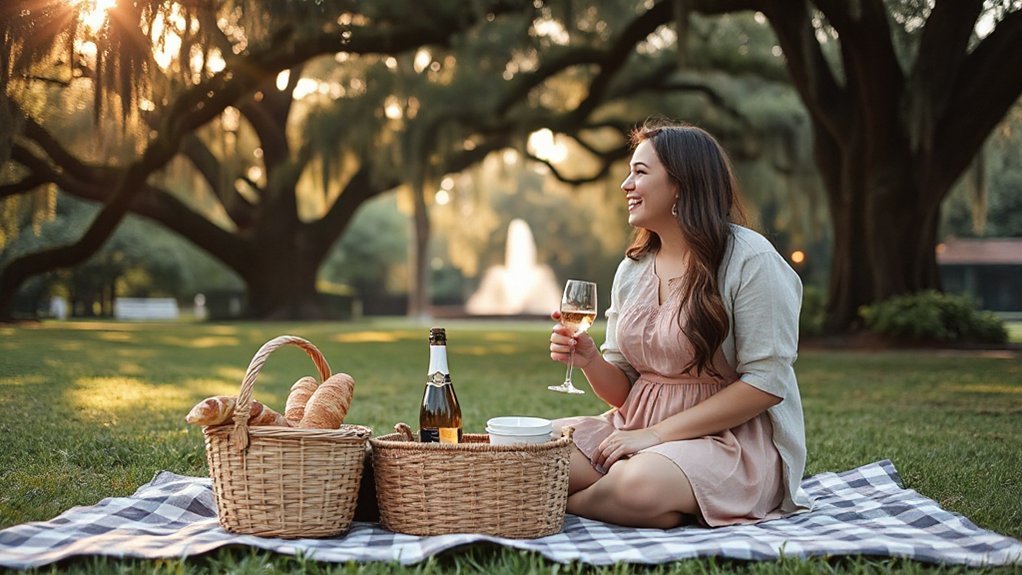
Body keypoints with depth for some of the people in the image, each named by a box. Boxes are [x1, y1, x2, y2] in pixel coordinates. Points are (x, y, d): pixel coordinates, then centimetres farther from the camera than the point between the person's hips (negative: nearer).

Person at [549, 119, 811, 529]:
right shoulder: (633, 268, 12)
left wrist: (658, 433, -18)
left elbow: (767, 383, -16)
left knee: (637, 485, -37)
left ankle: (565, 505, -7)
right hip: (635, 429, 6)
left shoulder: (750, 260, -10)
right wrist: (590, 360, -11)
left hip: (732, 439, -6)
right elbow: (623, 390, 13)